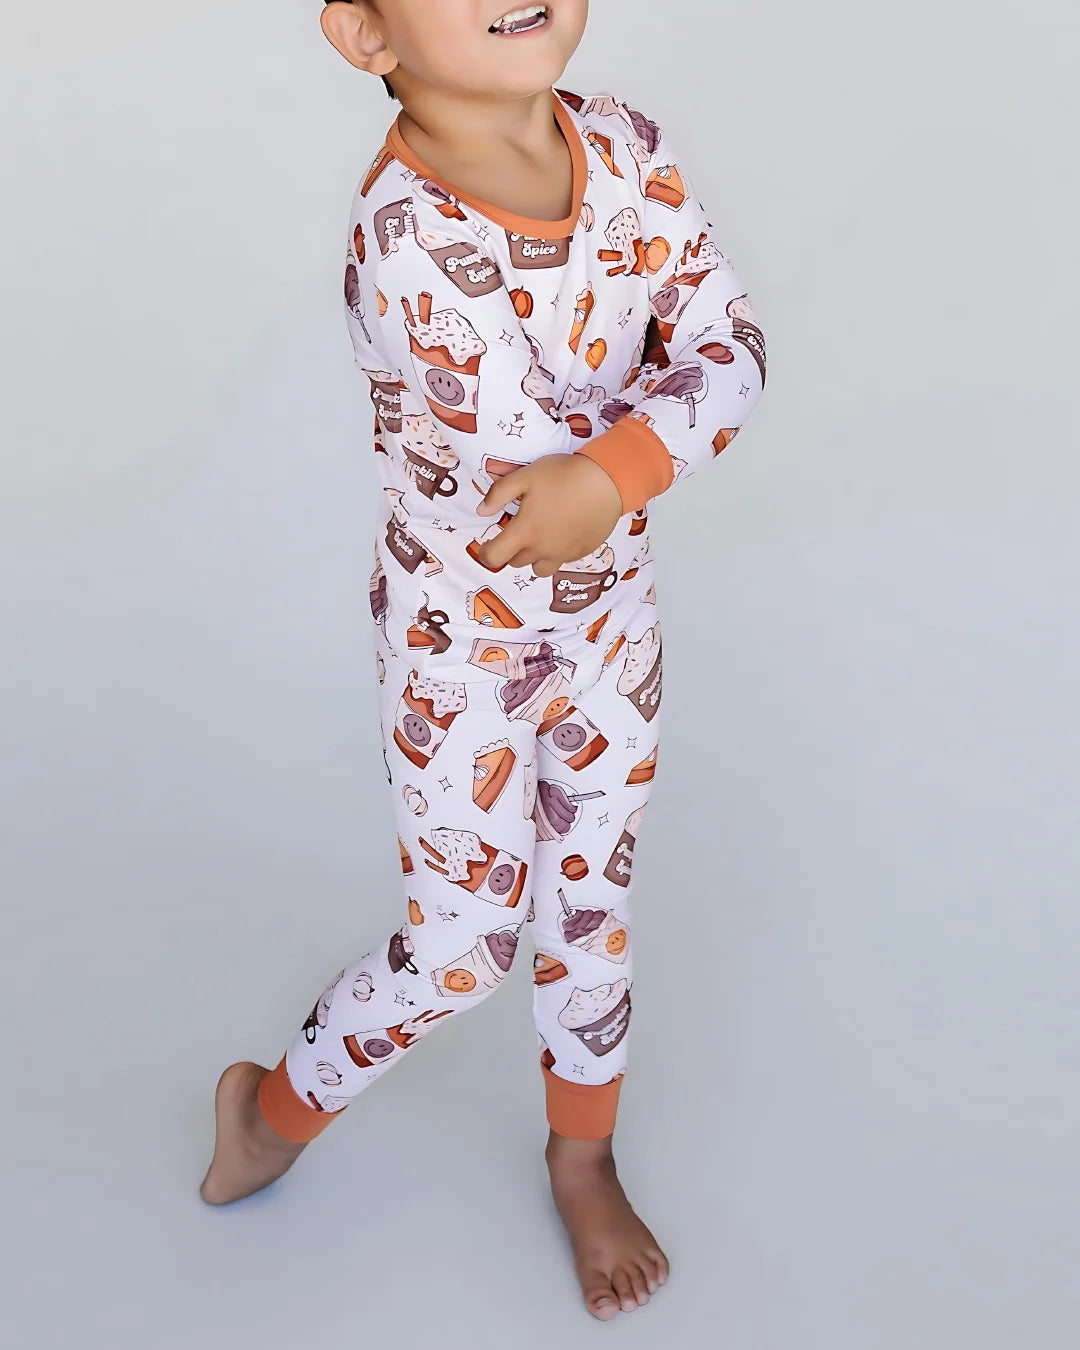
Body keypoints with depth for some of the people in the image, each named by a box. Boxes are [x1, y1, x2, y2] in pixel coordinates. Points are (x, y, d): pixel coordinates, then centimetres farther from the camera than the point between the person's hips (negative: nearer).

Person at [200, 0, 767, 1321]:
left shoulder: (627, 147, -9)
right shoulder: (405, 238, -29)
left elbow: (732, 341, -11)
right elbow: (545, 452, -29)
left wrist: (613, 467, -28)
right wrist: (660, 403, -13)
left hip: (609, 622, 6)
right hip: (460, 653, -5)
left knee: (593, 903, 19)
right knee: (464, 943, 10)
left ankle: (583, 1157, 46)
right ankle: (279, 1104, 40)